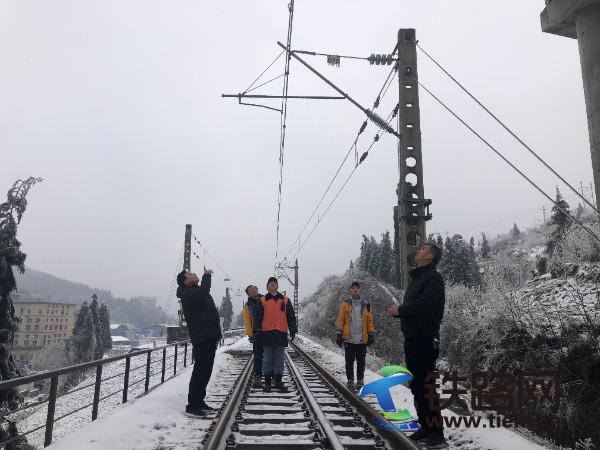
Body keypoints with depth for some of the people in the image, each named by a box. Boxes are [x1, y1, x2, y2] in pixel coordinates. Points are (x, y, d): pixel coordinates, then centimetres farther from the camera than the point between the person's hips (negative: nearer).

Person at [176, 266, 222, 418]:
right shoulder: (188, 294, -12)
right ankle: (192, 405, -2)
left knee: (205, 371, 15)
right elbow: (204, 291, -31)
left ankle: (199, 402, 24)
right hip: (202, 339, -11)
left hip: (208, 337, 11)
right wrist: (206, 275, -18)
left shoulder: (195, 292, 21)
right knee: (200, 371, -9)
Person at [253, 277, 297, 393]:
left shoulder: (285, 300, 11)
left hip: (281, 333, 1)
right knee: (267, 360, 4)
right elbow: (257, 317, 5)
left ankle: (278, 381, 15)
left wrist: (293, 330, 5)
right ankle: (267, 382, 13)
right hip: (267, 333, -1)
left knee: (279, 360, 6)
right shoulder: (262, 301, 7)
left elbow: (291, 316, 12)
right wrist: (257, 330, -5)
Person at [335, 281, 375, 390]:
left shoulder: (365, 305, 8)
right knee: (349, 362, 5)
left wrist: (371, 334, 3)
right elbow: (340, 320, 2)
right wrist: (339, 334, -4)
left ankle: (360, 380, 20)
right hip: (349, 339, -1)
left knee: (361, 362, 8)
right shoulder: (345, 304, 3)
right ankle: (350, 380, 17)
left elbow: (370, 320, 9)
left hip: (362, 339, 1)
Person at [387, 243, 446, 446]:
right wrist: (397, 310, -1)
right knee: (416, 385, 15)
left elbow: (423, 304, -24)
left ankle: (436, 432, 5)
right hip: (412, 338, 9)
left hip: (425, 339, -9)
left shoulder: (433, 277, -11)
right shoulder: (416, 278, 18)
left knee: (426, 386, -5)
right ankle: (425, 427, 26)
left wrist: (399, 310, -12)